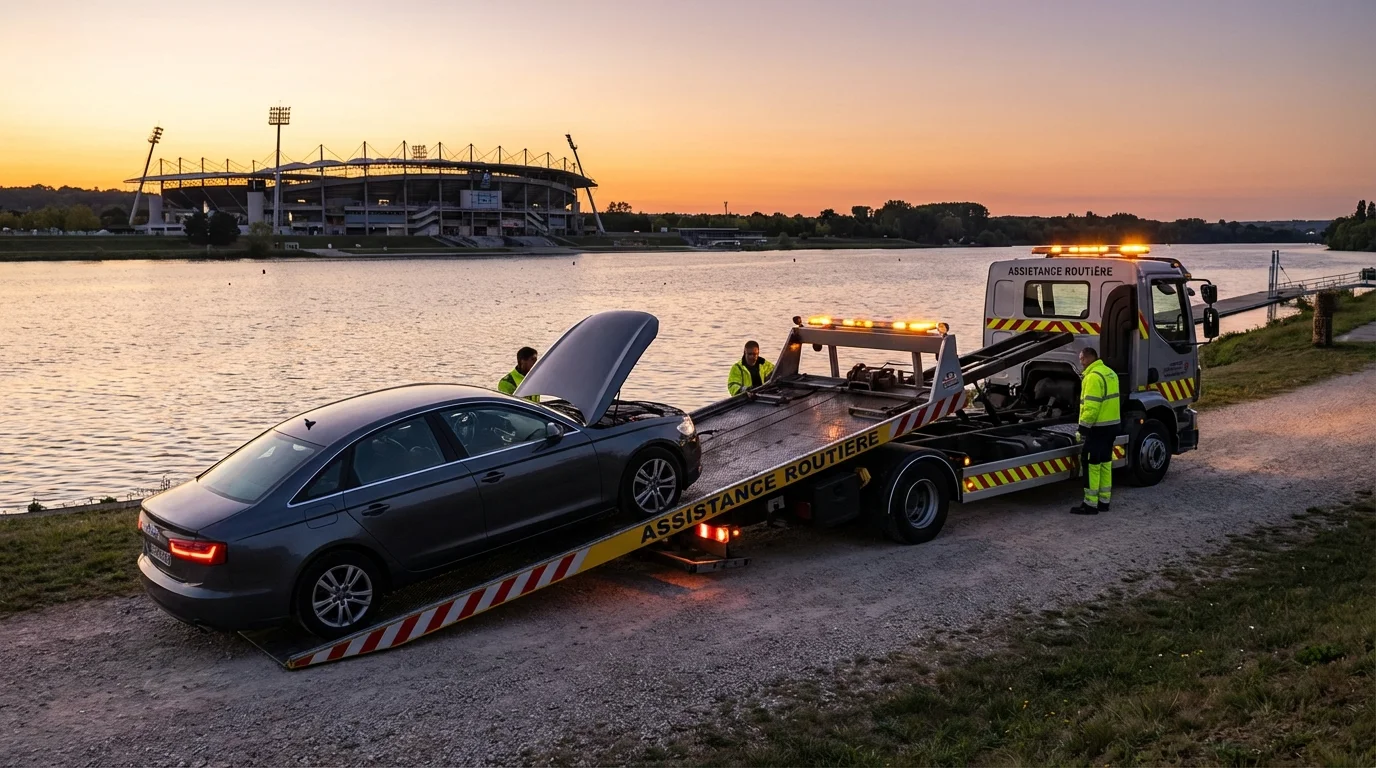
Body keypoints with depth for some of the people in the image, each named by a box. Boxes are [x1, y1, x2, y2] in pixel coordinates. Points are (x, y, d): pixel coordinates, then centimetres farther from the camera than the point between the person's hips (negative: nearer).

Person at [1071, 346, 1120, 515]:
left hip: (1098, 427, -10)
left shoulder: (1093, 376, -17)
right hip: (1112, 425, 10)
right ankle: (1104, 501, 19)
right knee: (1105, 463, 14)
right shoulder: (1110, 373, 15)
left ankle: (1091, 504, -3)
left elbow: (1091, 406, -23)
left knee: (1091, 465, -5)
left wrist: (1083, 428, -19)